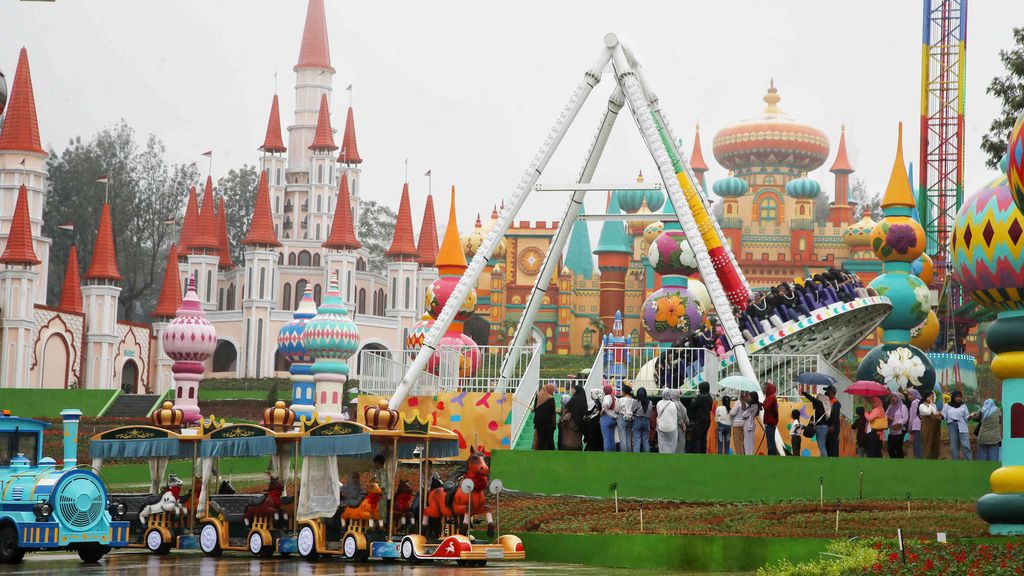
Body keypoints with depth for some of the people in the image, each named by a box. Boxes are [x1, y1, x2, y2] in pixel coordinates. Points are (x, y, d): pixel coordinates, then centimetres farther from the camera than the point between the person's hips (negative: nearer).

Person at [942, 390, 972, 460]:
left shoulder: (963, 406, 9)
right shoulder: (947, 406, 8)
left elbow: (966, 417, 6)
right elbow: (944, 417, 4)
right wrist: (940, 415, -19)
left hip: (962, 428, -1)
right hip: (952, 428, 1)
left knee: (966, 446, -9)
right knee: (954, 447, 4)